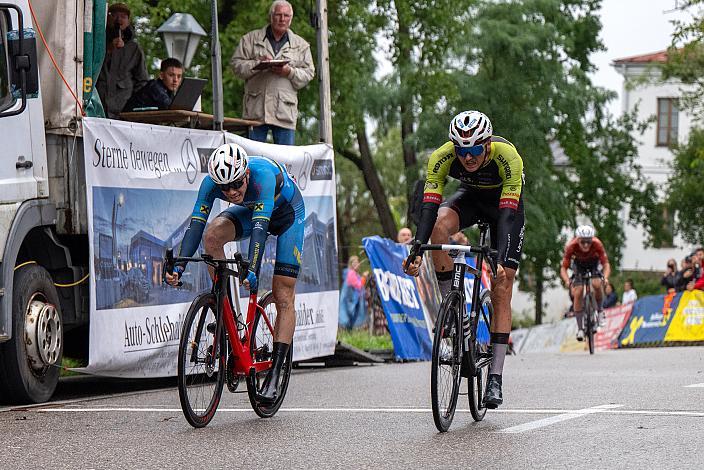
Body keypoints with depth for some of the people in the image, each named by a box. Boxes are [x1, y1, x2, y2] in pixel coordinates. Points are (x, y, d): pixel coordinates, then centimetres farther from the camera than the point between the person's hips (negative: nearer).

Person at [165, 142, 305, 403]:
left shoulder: (262, 174, -41)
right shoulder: (212, 182, -28)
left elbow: (260, 226, -49)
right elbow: (195, 224, -32)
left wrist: (252, 271, -60)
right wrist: (178, 266, -44)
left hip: (287, 210, -4)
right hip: (251, 209, 4)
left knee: (283, 297, -9)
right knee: (212, 235, -28)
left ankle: (274, 375, -7)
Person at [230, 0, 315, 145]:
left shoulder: (301, 45, 14)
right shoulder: (251, 39, 11)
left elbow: (308, 73, 9)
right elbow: (236, 64, 5)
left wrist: (289, 72, -10)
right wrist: (257, 64, -11)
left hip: (285, 111, 1)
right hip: (256, 108, -1)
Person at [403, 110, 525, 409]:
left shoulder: (507, 156, -37)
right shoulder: (442, 157, -30)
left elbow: (508, 213, -41)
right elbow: (429, 206, -33)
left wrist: (502, 261, -52)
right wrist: (416, 251, -46)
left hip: (506, 202, -2)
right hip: (470, 197, 2)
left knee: (501, 292, -10)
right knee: (440, 225, -34)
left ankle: (495, 378, -8)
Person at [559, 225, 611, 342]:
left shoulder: (597, 244, -34)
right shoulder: (571, 246, -34)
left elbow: (606, 264, -32)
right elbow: (563, 268, -31)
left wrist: (605, 277, -52)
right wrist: (567, 281, -50)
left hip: (594, 263, 0)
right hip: (579, 264, 0)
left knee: (596, 284, -29)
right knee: (577, 293, -16)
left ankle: (600, 310, -1)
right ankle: (580, 328, -6)